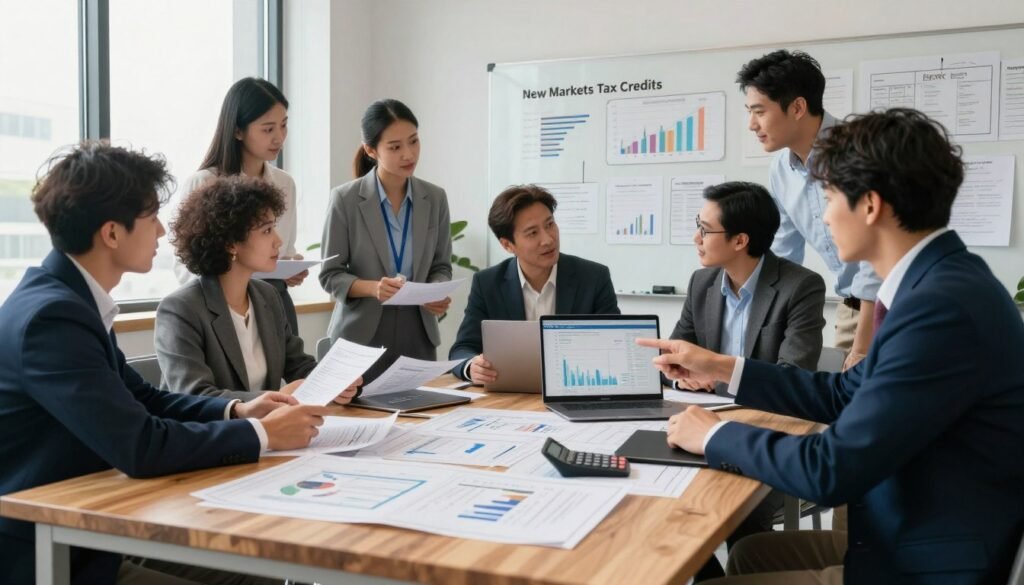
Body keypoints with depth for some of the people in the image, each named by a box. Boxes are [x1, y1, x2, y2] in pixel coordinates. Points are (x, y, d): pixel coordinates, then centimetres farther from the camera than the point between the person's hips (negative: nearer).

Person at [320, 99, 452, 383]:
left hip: (418, 332, 3)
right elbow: (330, 275, -5)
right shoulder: (345, 199, -8)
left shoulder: (435, 198, 2)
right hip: (361, 335, -3)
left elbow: (441, 266, 9)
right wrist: (373, 287, -23)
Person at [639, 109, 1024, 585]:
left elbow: (832, 471, -27)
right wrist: (722, 368, 12)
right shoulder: (938, 283, 3)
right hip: (912, 536, 9)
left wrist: (714, 434, -11)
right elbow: (846, 395, 14)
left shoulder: (942, 305, -28)